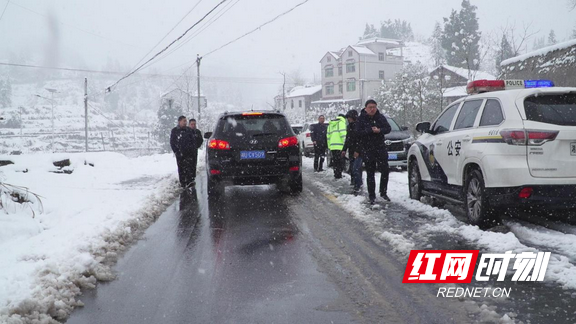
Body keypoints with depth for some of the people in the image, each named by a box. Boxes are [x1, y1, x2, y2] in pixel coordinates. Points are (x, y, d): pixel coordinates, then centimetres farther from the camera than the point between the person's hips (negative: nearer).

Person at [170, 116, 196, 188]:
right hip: (180, 154, 0)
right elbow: (172, 143, 4)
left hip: (188, 153, 0)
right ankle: (182, 183, 10)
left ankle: (189, 182, -18)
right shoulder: (174, 131, 5)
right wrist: (176, 152, -5)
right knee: (181, 169, 4)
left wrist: (192, 149, 2)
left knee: (188, 168, -11)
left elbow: (193, 141, 15)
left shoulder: (188, 130, 11)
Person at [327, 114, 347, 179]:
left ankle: (336, 175, 11)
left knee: (335, 161, 11)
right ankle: (339, 175, -7)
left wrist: (329, 146, 22)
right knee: (340, 161, -3)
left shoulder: (330, 124, 23)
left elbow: (328, 136, 21)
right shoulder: (341, 122, 0)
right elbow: (343, 134, -12)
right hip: (339, 146, -6)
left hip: (332, 146, 6)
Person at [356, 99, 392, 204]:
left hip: (381, 148, 2)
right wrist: (371, 130, -21)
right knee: (370, 173, 2)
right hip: (367, 150, -2)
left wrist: (379, 130, -19)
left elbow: (388, 128, 0)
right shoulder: (361, 119, -3)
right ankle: (372, 196, 8)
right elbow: (358, 132, -12)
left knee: (385, 171, 0)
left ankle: (383, 192, 15)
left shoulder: (381, 117, 5)